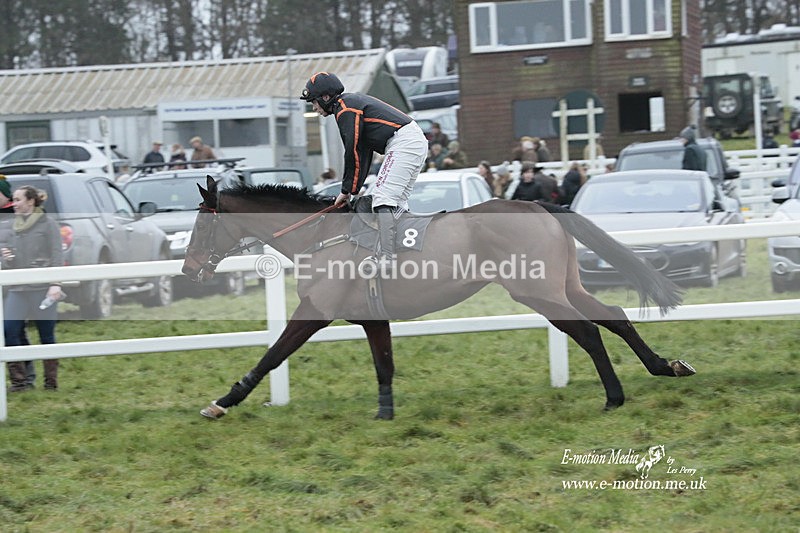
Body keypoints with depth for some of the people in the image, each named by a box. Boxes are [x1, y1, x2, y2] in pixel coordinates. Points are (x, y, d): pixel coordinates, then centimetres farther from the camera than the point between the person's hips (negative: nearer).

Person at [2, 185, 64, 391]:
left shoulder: (48, 224, -1)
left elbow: (57, 256, -6)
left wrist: (56, 284, -15)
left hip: (43, 288, -5)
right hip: (18, 289, 5)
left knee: (47, 335, 1)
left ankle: (51, 382, 10)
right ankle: (19, 380, -4)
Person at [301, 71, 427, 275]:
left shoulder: (344, 110, -7)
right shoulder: (354, 101, 23)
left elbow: (353, 153, -9)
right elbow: (363, 151, 22)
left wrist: (347, 190, -1)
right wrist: (353, 189, 18)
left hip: (403, 142, -10)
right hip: (418, 141, 10)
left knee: (383, 197, -15)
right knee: (396, 203, 16)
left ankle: (386, 259, -24)